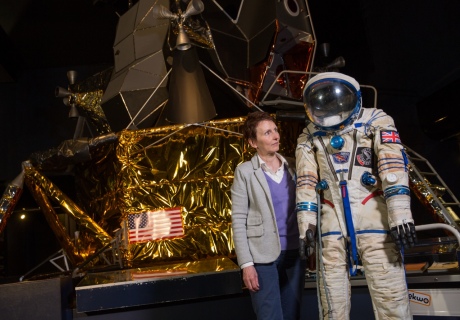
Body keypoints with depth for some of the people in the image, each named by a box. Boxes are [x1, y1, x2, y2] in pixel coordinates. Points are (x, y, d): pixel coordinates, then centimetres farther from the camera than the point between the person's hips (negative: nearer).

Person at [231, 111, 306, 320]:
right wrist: (246, 264, -10)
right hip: (263, 256, -4)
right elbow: (238, 221, -5)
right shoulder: (245, 172, -1)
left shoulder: (293, 166, 10)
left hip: (294, 253, 4)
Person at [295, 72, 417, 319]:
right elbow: (306, 181, 8)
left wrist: (400, 214, -17)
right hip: (331, 224, 3)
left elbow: (393, 166, -7)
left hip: (373, 220, -2)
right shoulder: (308, 137, 13)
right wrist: (307, 220, -1)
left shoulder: (375, 120, 5)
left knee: (391, 298, -6)